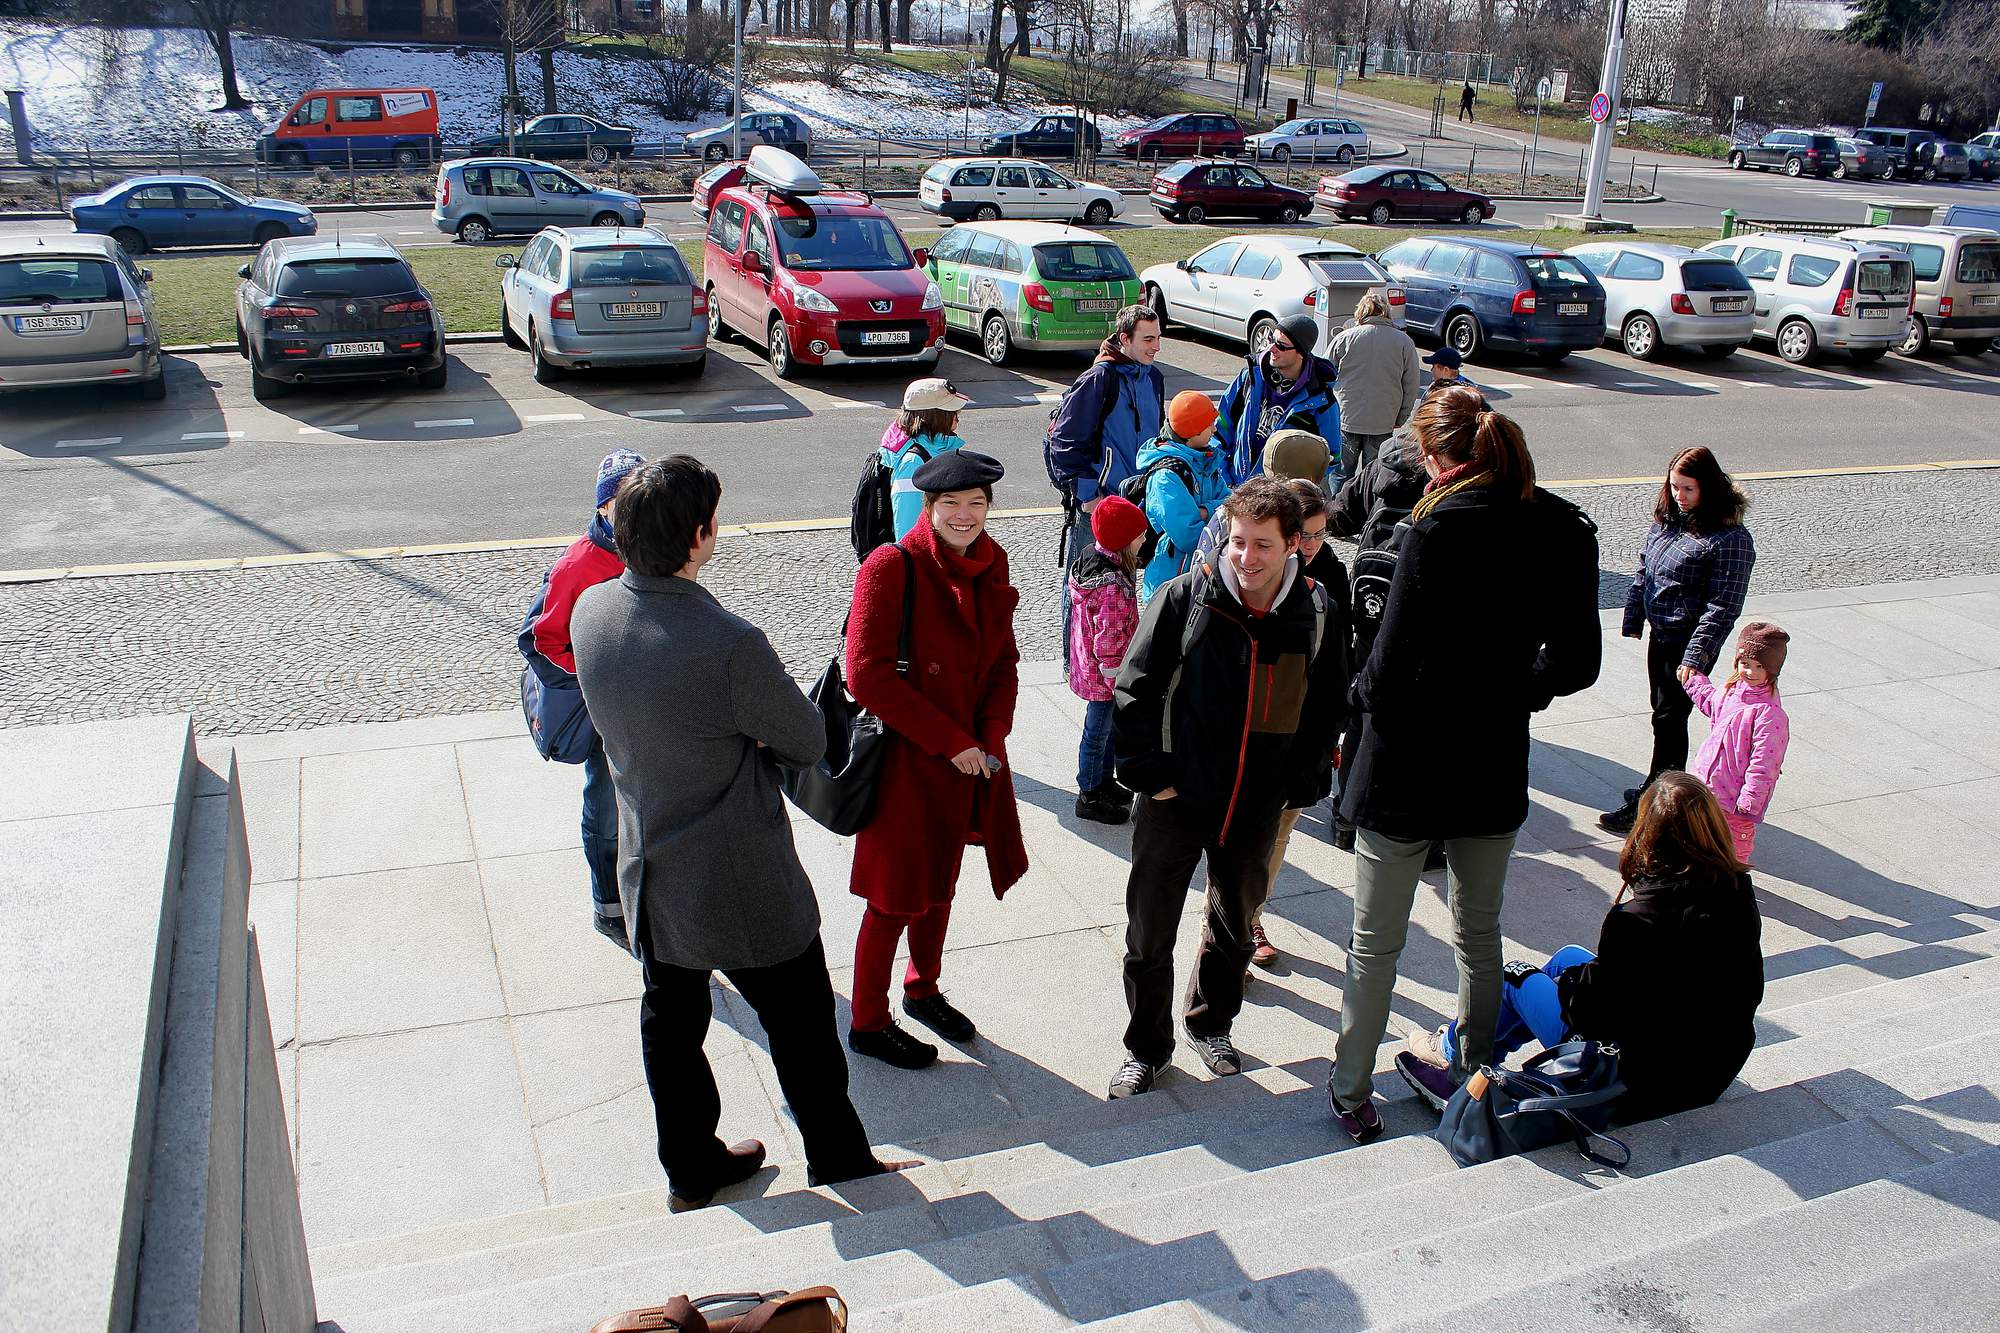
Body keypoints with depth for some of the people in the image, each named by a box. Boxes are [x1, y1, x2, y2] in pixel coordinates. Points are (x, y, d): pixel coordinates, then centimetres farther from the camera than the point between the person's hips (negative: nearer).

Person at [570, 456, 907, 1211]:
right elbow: (809, 742, -17)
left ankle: (691, 1170, 42)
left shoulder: (589, 611, -10)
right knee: (801, 1031, 15)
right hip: (743, 890, -6)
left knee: (671, 1022, 23)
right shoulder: (730, 645, -32)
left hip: (649, 877, 6)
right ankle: (840, 1167, 35)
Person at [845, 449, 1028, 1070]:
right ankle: (867, 1024, 24)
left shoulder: (989, 566, 2)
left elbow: (1003, 663, 10)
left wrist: (991, 737, -6)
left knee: (941, 880, 21)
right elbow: (867, 675, -21)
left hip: (971, 756, 6)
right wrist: (949, 741, -18)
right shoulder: (892, 566, -18)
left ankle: (923, 990, 44)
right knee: (897, 895, 5)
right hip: (906, 757, -6)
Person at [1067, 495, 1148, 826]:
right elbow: (1109, 638, -27)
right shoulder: (1113, 584, -31)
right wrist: (1115, 679, -17)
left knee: (1108, 726, 25)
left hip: (1087, 664, 9)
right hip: (1102, 674, -9)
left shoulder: (1090, 560, 0)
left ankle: (1103, 779, 43)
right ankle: (1089, 797, 23)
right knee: (1098, 733, 8)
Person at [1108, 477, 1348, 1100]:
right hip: (1176, 801, -3)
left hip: (1257, 809, 3)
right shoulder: (1185, 597, -14)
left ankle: (1210, 1024, 47)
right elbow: (1134, 690, -8)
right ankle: (1147, 1048, 28)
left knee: (1233, 928, 22)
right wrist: (1150, 774, -10)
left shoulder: (1314, 612, -5)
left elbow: (1327, 703, 9)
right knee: (1149, 936, 7)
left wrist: (1304, 784, 5)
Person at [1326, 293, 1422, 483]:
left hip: (1345, 420, 0)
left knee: (1341, 476, 9)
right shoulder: (1404, 342, 1)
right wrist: (1400, 419, 13)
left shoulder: (1344, 337, -2)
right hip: (1383, 423, 1)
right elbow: (1412, 386, 4)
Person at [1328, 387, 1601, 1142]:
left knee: (1376, 944, 10)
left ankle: (1352, 1092, 22)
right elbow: (1574, 663, 1)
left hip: (1405, 771, -5)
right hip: (1495, 769, 5)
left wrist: (1365, 691, -1)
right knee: (1479, 933, 23)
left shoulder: (1439, 529, -21)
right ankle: (1472, 1074, 38)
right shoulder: (1566, 531, -3)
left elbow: (1395, 661, -21)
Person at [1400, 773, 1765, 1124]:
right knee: (1568, 956, 25)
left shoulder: (1637, 919, -29)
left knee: (1516, 977, 13)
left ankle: (1453, 1050, 43)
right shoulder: (1740, 893, -7)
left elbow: (1598, 1012, -23)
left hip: (1640, 1087, -7)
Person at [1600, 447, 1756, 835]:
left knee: (1669, 720, -1)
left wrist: (1695, 657, -23)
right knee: (1664, 714, 17)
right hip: (1660, 634, 7)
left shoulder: (1730, 538, -18)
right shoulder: (1667, 519, 5)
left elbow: (1722, 607, -20)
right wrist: (1633, 620, 16)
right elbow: (1643, 570, 16)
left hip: (1691, 643, -7)